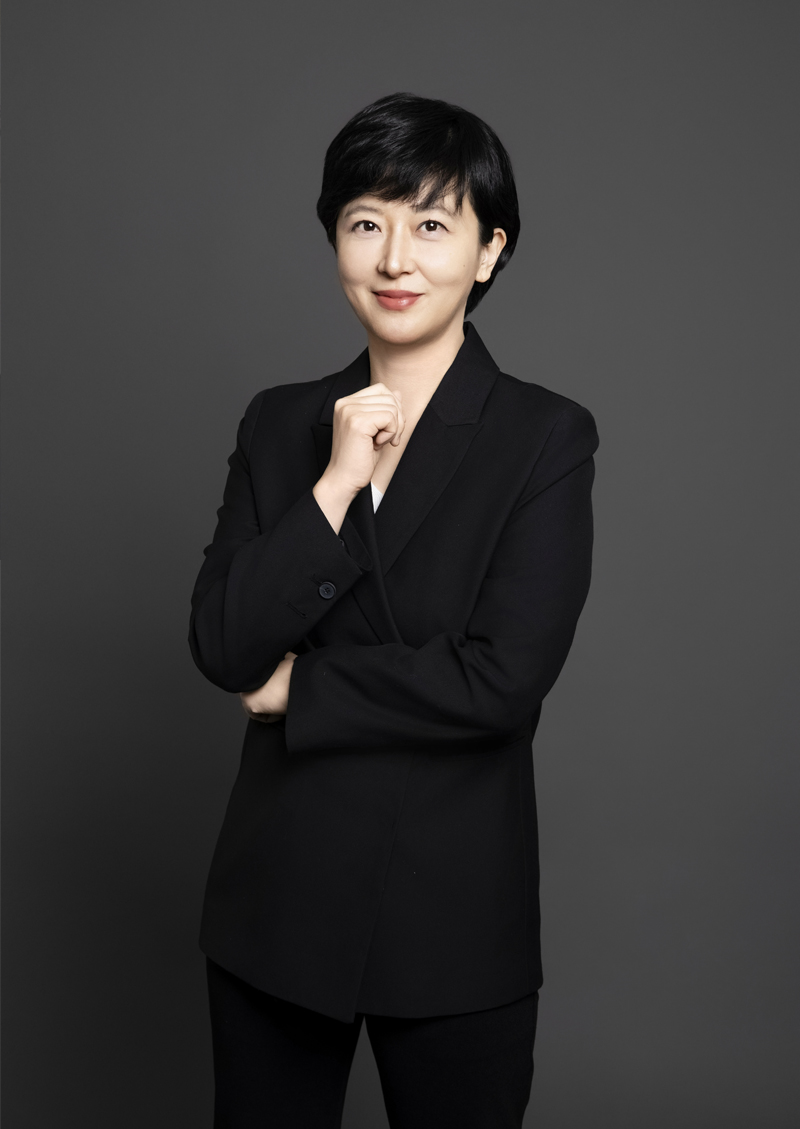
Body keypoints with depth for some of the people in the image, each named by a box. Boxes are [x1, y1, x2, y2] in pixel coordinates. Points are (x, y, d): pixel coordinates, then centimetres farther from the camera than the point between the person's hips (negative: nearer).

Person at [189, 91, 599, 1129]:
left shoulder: (547, 437, -8)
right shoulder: (281, 423, 4)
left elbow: (504, 678, -17)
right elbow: (221, 646, -6)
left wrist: (300, 685, -9)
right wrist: (337, 482, -14)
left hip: (454, 911, -3)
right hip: (278, 893, 4)